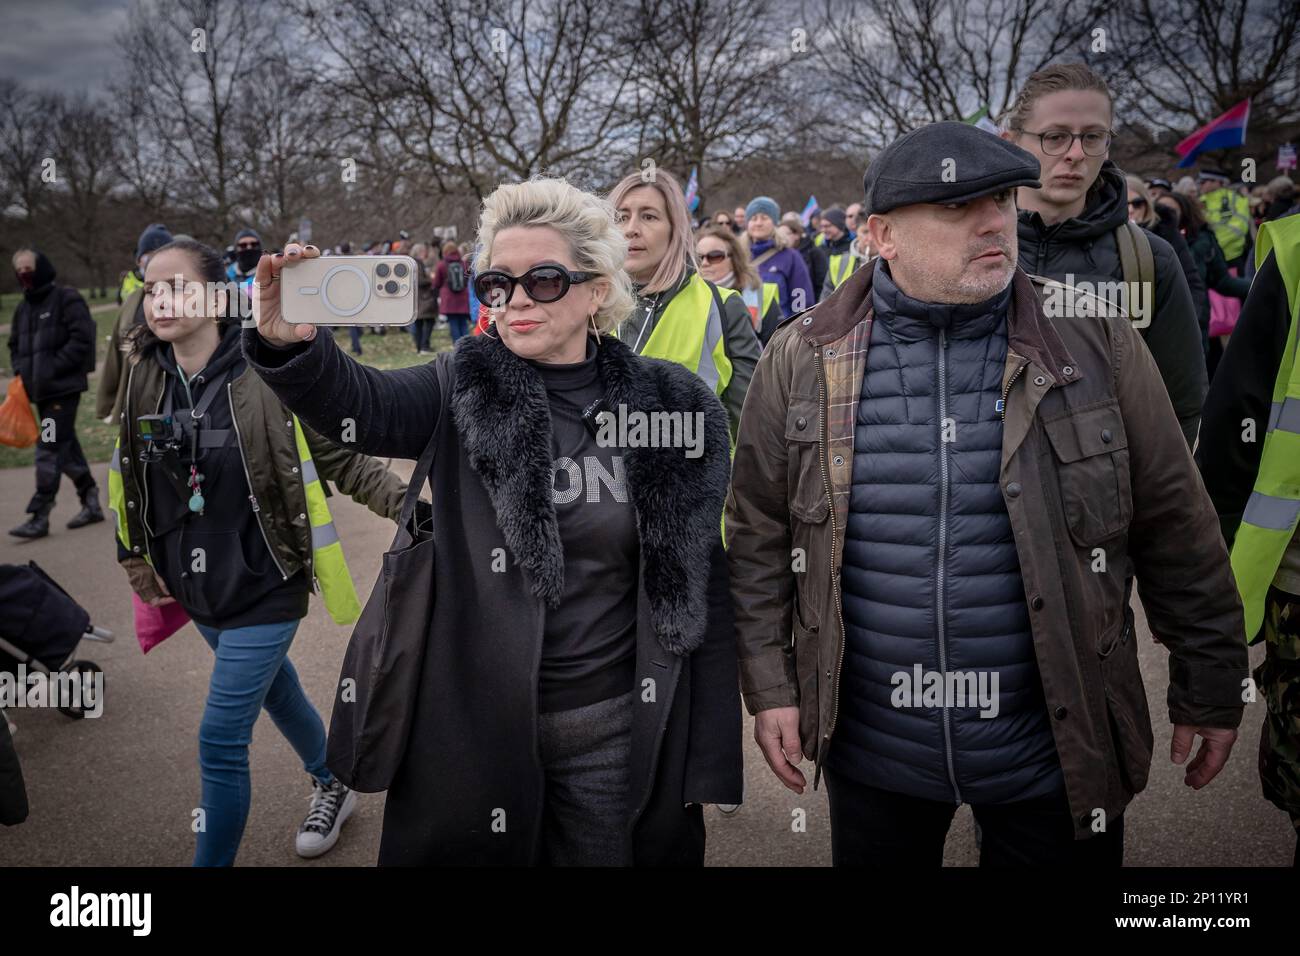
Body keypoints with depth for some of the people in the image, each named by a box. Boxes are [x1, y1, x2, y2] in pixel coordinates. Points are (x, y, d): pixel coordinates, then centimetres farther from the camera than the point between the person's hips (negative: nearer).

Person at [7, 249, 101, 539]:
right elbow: (15, 345, 25)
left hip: (64, 387, -8)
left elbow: (82, 338, -14)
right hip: (39, 390, 8)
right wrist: (20, 371, 7)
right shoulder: (23, 308, 17)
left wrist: (54, 368, -16)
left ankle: (39, 515, -7)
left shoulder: (67, 298, -5)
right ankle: (91, 503, 22)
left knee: (49, 449, -9)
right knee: (66, 447, 12)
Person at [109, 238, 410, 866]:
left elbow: (338, 459, -11)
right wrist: (134, 557, 12)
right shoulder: (144, 380, -3)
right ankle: (332, 784, 50)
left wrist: (405, 503, -22)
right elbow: (128, 474, 12)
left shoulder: (267, 376, -19)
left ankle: (214, 859, 18)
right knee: (274, 690, 25)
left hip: (263, 587, -6)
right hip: (196, 589, 6)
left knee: (221, 739, -3)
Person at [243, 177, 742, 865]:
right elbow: (359, 402, -21)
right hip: (471, 728, 1)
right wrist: (287, 345, -43)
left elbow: (700, 586, -2)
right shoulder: (463, 392, -2)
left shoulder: (674, 407, -4)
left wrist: (709, 761, -2)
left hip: (617, 732, 0)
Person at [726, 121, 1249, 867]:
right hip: (870, 745, 1)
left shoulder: (1096, 343, -6)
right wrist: (770, 686, 0)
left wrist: (1210, 688, 5)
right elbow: (760, 537, 0)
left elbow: (1174, 529, 0)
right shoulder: (803, 358, -6)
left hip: (1053, 745, 0)